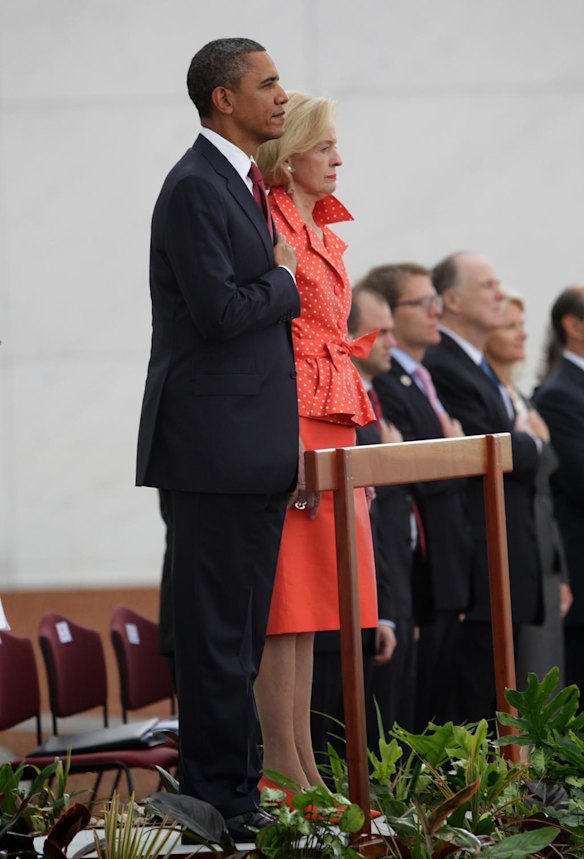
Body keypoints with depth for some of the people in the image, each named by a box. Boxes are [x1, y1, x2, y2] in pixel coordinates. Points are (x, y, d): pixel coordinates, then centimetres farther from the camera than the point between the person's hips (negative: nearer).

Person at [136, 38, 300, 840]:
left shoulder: (244, 184, 19)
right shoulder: (195, 186, -13)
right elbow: (219, 310, -22)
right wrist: (284, 278, -5)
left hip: (255, 449, 10)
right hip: (215, 442, -10)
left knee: (242, 625, 12)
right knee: (217, 627, -5)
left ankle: (231, 780, 18)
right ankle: (222, 795, -1)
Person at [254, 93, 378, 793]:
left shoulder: (318, 229, 19)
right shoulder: (270, 225, -10)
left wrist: (339, 440, 19)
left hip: (328, 421, 9)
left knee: (308, 596, 9)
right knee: (284, 590, -7)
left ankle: (302, 759, 13)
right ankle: (282, 763, -4)